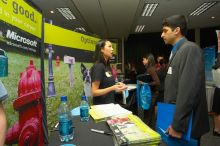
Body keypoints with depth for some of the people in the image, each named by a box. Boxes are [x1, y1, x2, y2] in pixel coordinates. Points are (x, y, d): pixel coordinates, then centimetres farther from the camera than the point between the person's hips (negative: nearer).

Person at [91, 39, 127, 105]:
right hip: (101, 106, -8)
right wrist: (112, 88, -28)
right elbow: (94, 92, -19)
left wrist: (116, 85, 0)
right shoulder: (98, 66, -18)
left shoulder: (107, 66, 7)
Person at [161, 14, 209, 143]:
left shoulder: (190, 49, -17)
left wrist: (178, 125, -22)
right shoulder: (176, 51, 12)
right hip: (174, 114, 8)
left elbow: (189, 90, -26)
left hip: (186, 124, -8)